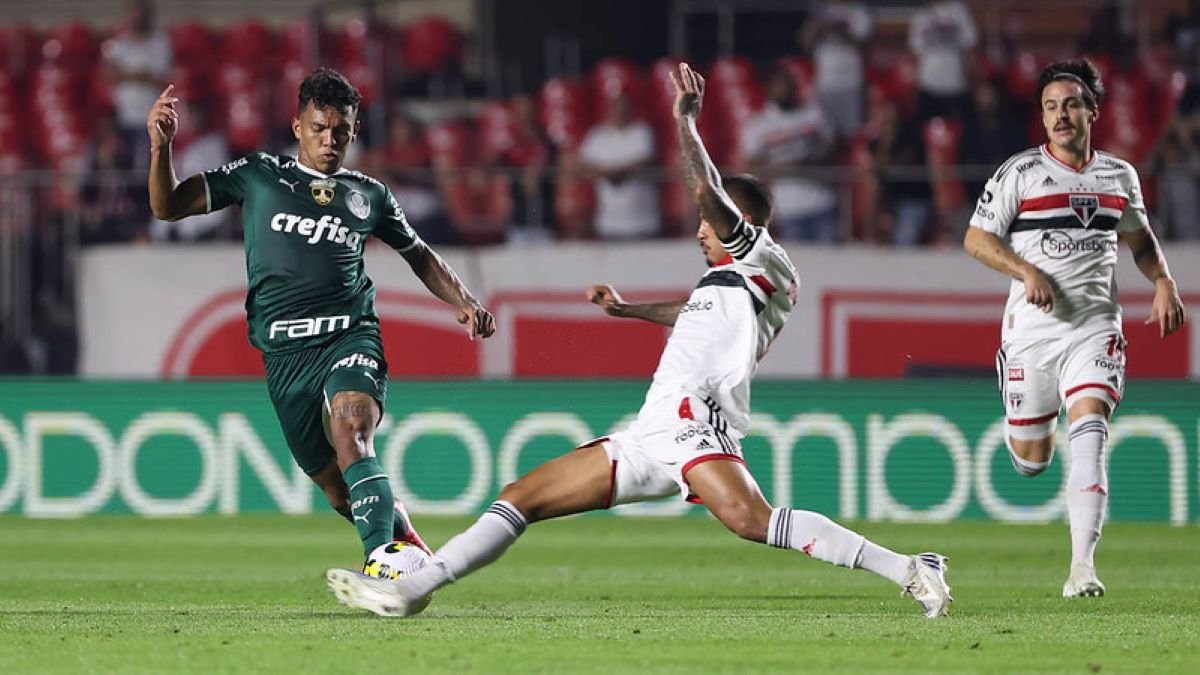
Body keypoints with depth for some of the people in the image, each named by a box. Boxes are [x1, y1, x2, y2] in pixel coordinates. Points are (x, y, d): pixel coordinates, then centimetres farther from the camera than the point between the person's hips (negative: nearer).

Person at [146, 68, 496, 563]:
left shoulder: (369, 195, 13)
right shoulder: (258, 176, 10)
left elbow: (419, 256, 28)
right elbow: (168, 206, 9)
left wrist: (464, 303, 13)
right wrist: (161, 147, -9)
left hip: (350, 339, -1)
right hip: (285, 354, 1)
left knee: (351, 432, -31)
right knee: (338, 488, 4)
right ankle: (402, 534, 34)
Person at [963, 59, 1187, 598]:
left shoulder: (1119, 176, 8)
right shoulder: (1020, 173, -2)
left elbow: (1139, 238, 25)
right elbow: (975, 239, -2)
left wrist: (1163, 283, 8)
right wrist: (1027, 271, -17)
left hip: (1095, 327, 1)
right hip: (1031, 329, -1)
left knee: (1089, 432, -21)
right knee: (1031, 460, 5)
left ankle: (1082, 565, -25)